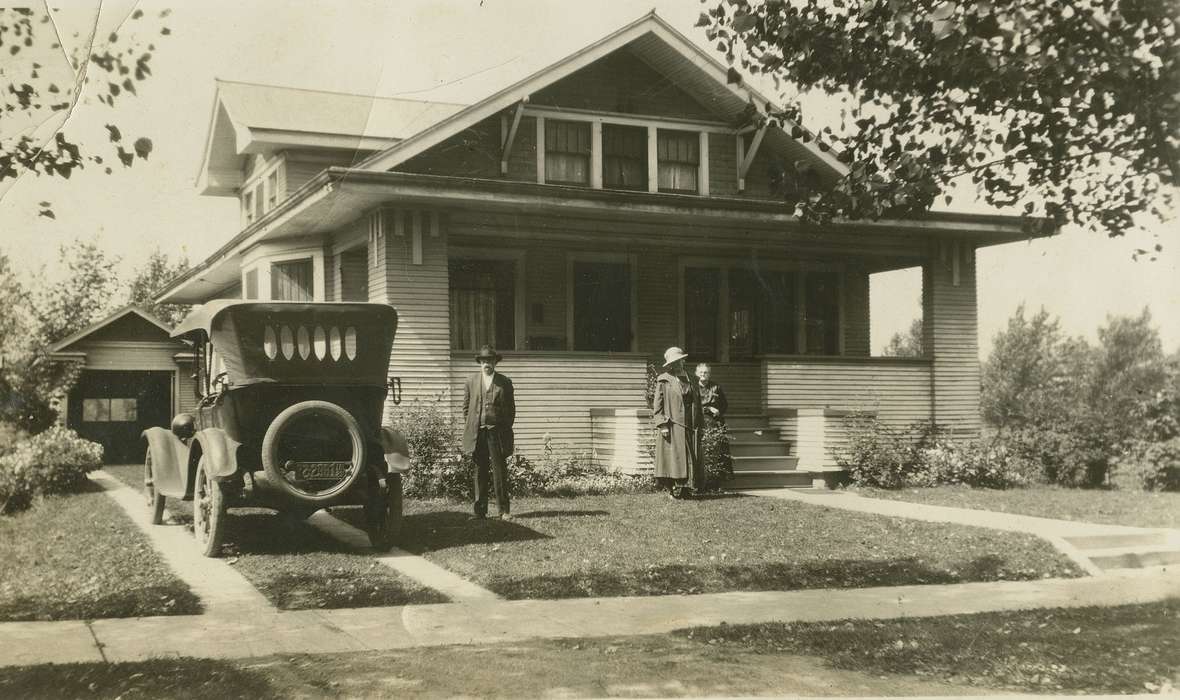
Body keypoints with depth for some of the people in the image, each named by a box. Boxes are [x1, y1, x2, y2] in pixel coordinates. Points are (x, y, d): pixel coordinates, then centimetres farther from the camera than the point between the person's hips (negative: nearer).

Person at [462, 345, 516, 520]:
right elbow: (466, 407, 14)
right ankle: (480, 510, 10)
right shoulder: (472, 381, 10)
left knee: (499, 471, -3)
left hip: (497, 432, -1)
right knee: (480, 471, 5)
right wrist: (468, 427, 7)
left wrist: (506, 429, 2)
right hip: (477, 432, 2)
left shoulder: (504, 382, 6)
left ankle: (504, 510, 1)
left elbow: (511, 409, 9)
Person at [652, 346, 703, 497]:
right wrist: (662, 425, -14)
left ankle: (683, 489, 4)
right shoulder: (663, 381, 0)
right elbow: (657, 405, -5)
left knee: (690, 460, 1)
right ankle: (673, 489, -4)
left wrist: (699, 425, 12)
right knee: (673, 458, -8)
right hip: (672, 427, -5)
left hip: (689, 428, 5)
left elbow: (697, 404, 18)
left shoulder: (689, 381, 16)